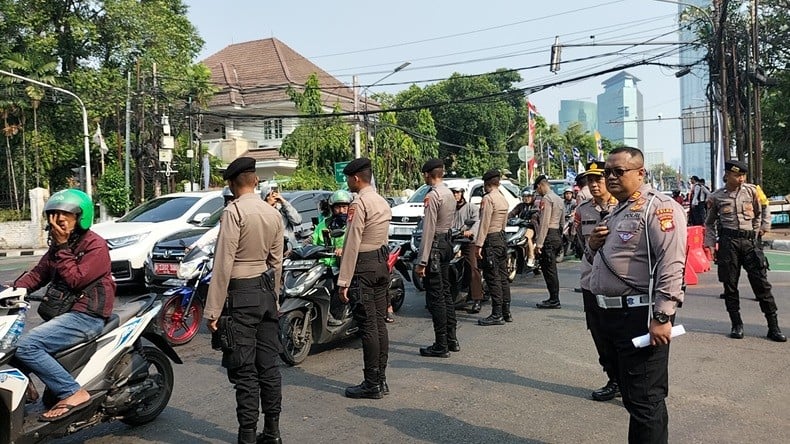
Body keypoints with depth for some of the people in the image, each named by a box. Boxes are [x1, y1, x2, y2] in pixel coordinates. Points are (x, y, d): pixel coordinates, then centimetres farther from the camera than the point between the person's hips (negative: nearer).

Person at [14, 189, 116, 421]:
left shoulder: (96, 245, -9)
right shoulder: (60, 244, 19)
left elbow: (76, 280, -18)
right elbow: (38, 273, 14)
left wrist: (62, 247, -15)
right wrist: (15, 289, -3)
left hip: (86, 316, -9)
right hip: (62, 313, 9)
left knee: (25, 345, -26)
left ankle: (73, 393, -23)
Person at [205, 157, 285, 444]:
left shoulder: (234, 211, -13)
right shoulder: (273, 213, 6)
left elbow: (223, 263, -16)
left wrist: (213, 310, -12)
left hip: (240, 294, -7)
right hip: (266, 291, 7)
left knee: (244, 370, -1)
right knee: (268, 365, 13)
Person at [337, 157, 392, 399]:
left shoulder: (359, 203, -13)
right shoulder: (383, 202, 14)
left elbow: (352, 244, -17)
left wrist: (344, 281, -15)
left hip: (364, 266, -9)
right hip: (382, 263, 9)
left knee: (368, 326, -4)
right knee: (380, 323, 11)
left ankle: (372, 384, 2)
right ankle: (381, 380, 17)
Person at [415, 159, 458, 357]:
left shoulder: (432, 196, -16)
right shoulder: (450, 194, 12)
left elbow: (428, 230, -19)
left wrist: (422, 261, -19)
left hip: (435, 246, -9)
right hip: (447, 243, 9)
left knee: (436, 296, -4)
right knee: (445, 292, 16)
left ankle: (441, 346, 1)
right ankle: (451, 339, 23)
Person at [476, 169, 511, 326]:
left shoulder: (488, 198, -13)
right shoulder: (503, 199, 15)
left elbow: (484, 223, -18)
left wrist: (478, 244, -18)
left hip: (491, 240, -9)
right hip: (502, 238, 9)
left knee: (493, 278, -6)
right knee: (503, 277, 11)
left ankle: (497, 315, -5)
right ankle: (506, 312, 16)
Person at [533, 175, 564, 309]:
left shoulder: (546, 199, -12)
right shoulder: (559, 199, 18)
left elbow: (544, 223, -18)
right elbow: (562, 221, 20)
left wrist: (539, 243, -18)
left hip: (548, 237, -10)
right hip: (558, 236, 10)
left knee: (549, 269, -5)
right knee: (551, 269, 14)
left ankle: (554, 300, -3)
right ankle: (554, 298, 18)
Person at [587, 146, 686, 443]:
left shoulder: (658, 207, -11)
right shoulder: (616, 213, 18)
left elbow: (671, 266, -21)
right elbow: (598, 261, 27)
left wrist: (662, 317, -25)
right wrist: (593, 247, 4)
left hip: (641, 318, -9)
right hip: (612, 316, 9)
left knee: (644, 400, -2)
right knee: (630, 396, 19)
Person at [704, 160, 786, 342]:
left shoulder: (752, 191, 5)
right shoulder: (716, 197, 4)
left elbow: (764, 209, 19)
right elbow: (710, 223, 13)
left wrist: (764, 227, 6)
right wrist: (710, 243, 4)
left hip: (751, 240, 0)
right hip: (728, 242, 0)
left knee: (762, 283, -2)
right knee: (730, 284, 3)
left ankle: (773, 327, 3)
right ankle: (737, 325, 15)